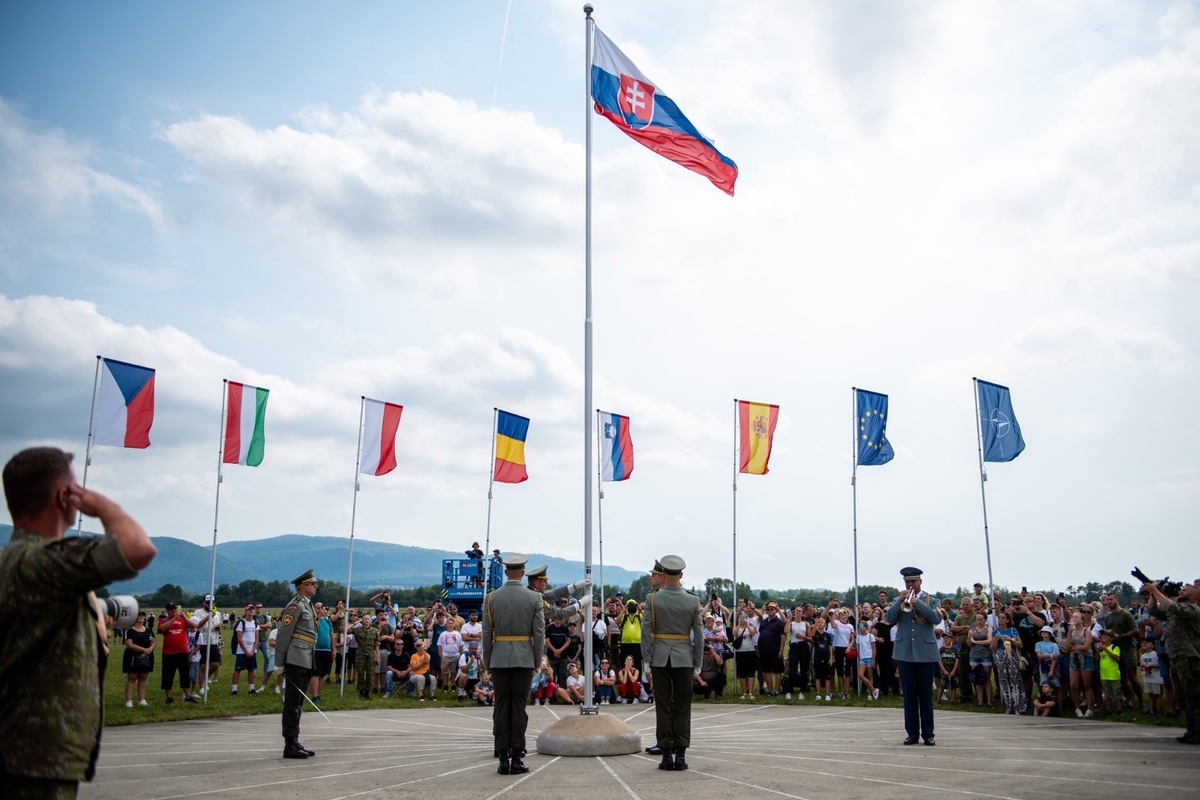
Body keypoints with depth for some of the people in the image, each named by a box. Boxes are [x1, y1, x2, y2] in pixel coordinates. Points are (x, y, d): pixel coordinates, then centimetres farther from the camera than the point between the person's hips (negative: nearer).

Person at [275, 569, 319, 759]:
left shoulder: (308, 605, 19)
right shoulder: (295, 605, -10)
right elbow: (283, 634, -14)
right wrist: (279, 663, -14)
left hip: (306, 662, 9)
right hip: (296, 660, -9)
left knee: (298, 703, 12)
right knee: (292, 703, -5)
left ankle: (295, 742, 18)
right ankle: (290, 745, -3)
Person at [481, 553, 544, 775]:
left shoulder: (491, 597, 0)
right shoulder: (534, 598, -3)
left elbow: (486, 633, 2)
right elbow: (539, 633, -4)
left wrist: (487, 661, 9)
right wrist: (537, 661, 5)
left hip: (499, 659, 1)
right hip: (524, 658, -1)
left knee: (501, 707, 5)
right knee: (519, 707, 3)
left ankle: (503, 759, 6)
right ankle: (516, 759, 4)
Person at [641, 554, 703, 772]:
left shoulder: (652, 599, -5)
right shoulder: (693, 601, -3)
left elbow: (645, 631, -5)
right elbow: (699, 634, -1)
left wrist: (646, 662, 2)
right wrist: (698, 665, 7)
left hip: (659, 658, 0)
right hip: (684, 658, 1)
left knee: (663, 707, 5)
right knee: (682, 708, 7)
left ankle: (667, 755, 6)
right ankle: (680, 755, 7)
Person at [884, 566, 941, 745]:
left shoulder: (930, 599, 5)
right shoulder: (899, 601, 11)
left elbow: (936, 618, -12)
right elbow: (890, 619, -2)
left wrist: (917, 602, -20)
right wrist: (900, 601, -13)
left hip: (925, 653, -2)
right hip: (904, 652, 2)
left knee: (926, 695, 2)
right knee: (909, 695, 4)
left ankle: (928, 733, 9)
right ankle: (912, 732, 9)